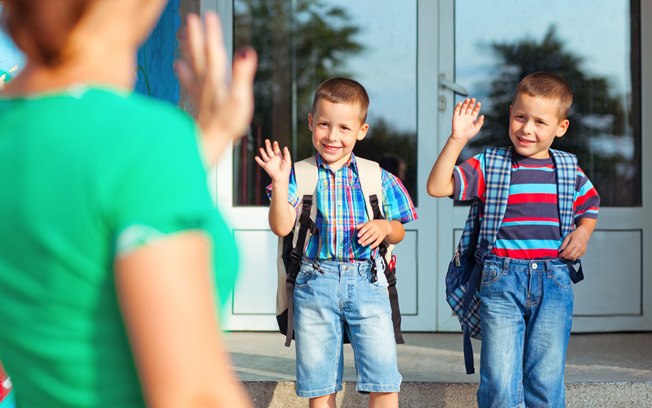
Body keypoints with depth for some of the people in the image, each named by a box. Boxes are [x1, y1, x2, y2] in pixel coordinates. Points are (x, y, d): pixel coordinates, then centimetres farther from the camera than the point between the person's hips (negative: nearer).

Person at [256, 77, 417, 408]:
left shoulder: (378, 179, 7)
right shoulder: (299, 175, 2)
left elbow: (398, 232, 14)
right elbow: (282, 227, -8)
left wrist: (385, 227, -8)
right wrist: (280, 183, -19)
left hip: (367, 284, 0)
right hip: (314, 284, 0)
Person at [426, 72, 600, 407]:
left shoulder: (570, 172, 10)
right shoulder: (489, 166, 2)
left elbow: (590, 206, 28)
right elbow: (437, 187, -8)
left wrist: (583, 232, 7)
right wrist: (457, 139, -15)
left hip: (554, 282, 2)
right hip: (501, 281, -2)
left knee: (546, 380, 2)